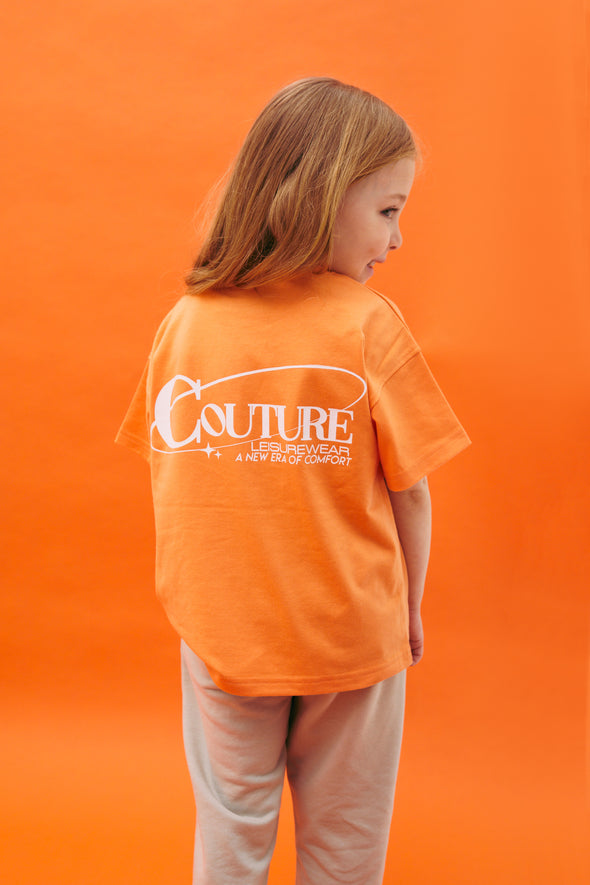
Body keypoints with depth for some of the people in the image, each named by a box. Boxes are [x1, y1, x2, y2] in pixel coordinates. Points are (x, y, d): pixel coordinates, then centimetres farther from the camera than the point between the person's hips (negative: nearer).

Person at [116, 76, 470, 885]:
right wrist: (410, 611, 5)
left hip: (221, 635, 3)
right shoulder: (368, 323, -17)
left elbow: (171, 478, -1)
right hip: (351, 636, -2)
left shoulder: (185, 322, -7)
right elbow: (409, 492, -11)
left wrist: (203, 602, 13)